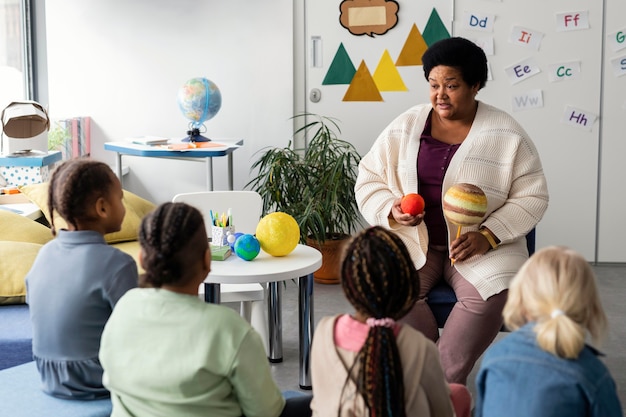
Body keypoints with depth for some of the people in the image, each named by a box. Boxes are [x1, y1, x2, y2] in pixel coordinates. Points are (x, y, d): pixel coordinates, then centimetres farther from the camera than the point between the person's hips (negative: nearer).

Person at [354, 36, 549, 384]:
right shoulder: (405, 127, 3)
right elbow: (369, 180, 8)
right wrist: (391, 211, -14)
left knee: (493, 297, -32)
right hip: (414, 240, 2)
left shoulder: (507, 134, -3)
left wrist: (488, 235, -17)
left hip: (484, 245, -1)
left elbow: (531, 197, -2)